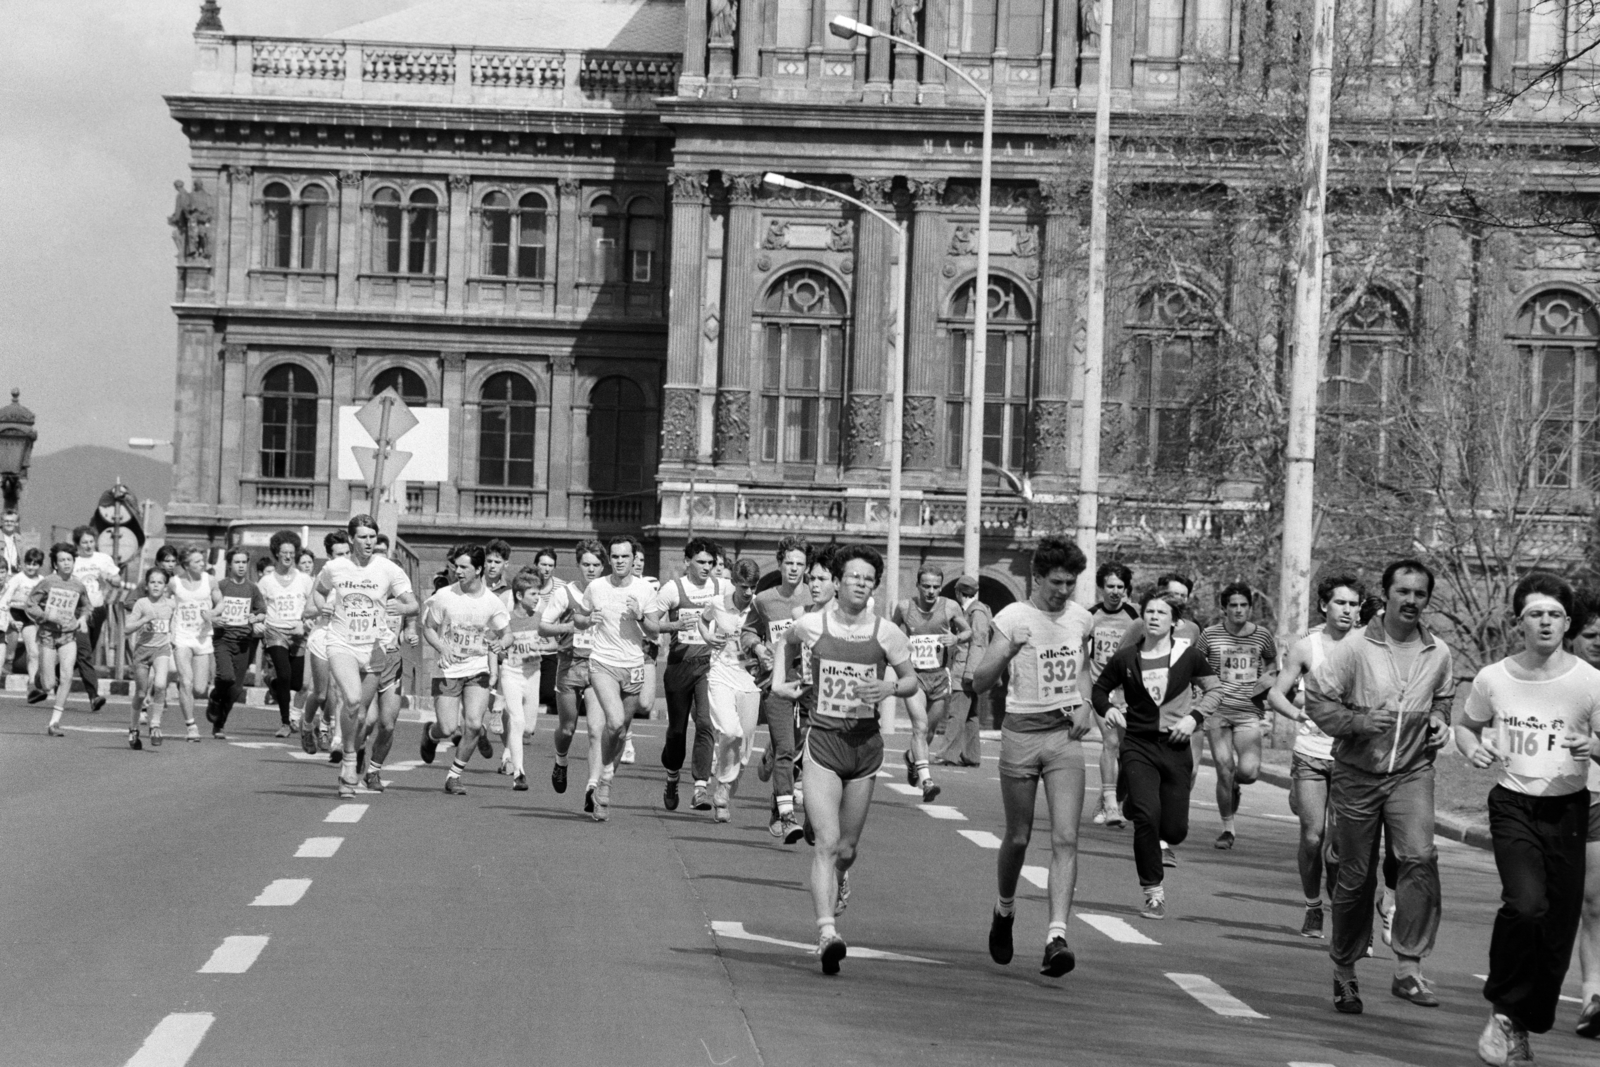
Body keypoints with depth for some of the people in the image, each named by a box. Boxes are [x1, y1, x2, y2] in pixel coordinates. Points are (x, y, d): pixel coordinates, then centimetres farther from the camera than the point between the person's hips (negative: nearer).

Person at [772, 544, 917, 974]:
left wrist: (890, 687, -10)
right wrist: (783, 679, 17)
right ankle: (827, 932, -23)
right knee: (827, 842, -16)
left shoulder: (886, 634, -2)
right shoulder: (811, 625, -2)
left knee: (847, 849, 12)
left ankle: (839, 880, 46)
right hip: (823, 741, -2)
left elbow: (912, 680, 9)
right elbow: (787, 641, 22)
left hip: (865, 744, 2)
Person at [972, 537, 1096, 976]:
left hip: (1065, 734, 2)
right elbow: (980, 683, -11)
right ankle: (1005, 910, 37)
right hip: (1021, 733, -2)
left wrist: (1083, 705, 10)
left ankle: (1056, 937, -17)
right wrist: (1006, 651, -28)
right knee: (1018, 837, 8)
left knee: (1065, 838, -12)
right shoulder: (1013, 618, -7)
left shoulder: (1081, 619, 7)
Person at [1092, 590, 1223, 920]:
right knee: (1147, 815, -19)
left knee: (1176, 829, 0)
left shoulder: (1188, 655, -1)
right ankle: (1154, 893, -6)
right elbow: (1099, 688, 16)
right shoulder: (1126, 659, 1)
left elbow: (1214, 689, 9)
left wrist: (1194, 717, -5)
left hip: (1176, 747, 1)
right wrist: (1108, 708, -4)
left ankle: (1157, 845, 40)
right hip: (1138, 745, -1)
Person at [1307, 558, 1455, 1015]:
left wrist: (1439, 720, 1)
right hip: (1357, 774, -2)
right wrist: (1359, 721, -20)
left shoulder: (1438, 654, 2)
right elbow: (1317, 698, -7)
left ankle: (1408, 969, -19)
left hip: (1412, 772, 2)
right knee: (1355, 877, 6)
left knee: (1420, 857, -21)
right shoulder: (1354, 648, -9)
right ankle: (1344, 969, 26)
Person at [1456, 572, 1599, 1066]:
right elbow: (1465, 725, 16)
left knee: (1558, 926, 2)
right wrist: (1472, 748, -6)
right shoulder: (1493, 679, -1)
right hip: (1513, 804, -1)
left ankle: (1526, 1027, 21)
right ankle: (1504, 1011, -3)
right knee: (1526, 904, -24)